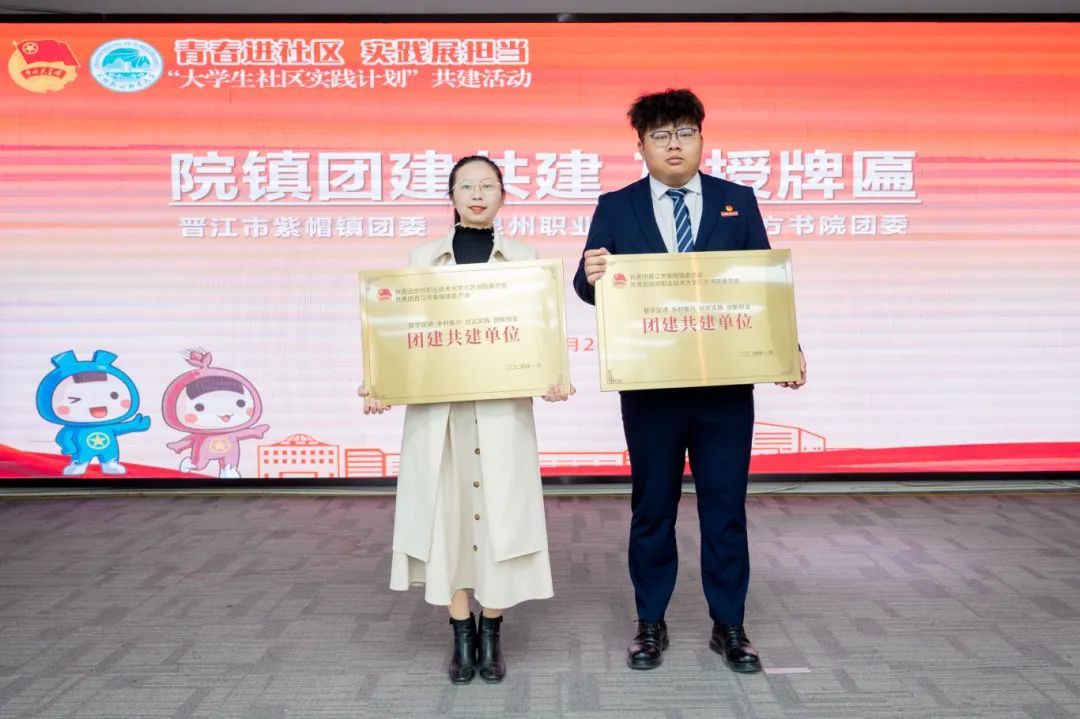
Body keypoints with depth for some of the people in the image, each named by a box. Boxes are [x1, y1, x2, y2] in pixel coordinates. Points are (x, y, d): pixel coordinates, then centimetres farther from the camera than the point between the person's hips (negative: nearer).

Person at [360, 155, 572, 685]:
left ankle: (491, 634, 16)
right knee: (445, 513, 3)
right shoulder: (423, 259, 10)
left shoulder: (524, 260, 9)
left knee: (498, 513, 1)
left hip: (502, 409, 0)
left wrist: (552, 380, -16)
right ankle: (462, 634, 17)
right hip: (437, 408, 1)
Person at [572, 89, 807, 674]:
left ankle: (729, 626, 22)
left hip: (726, 383, 1)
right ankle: (650, 624, 25)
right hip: (649, 384, 0)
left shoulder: (738, 202, 7)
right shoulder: (615, 208, 5)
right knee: (652, 506, 10)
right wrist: (591, 275, -23)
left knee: (725, 506, 7)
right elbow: (590, 288, 1)